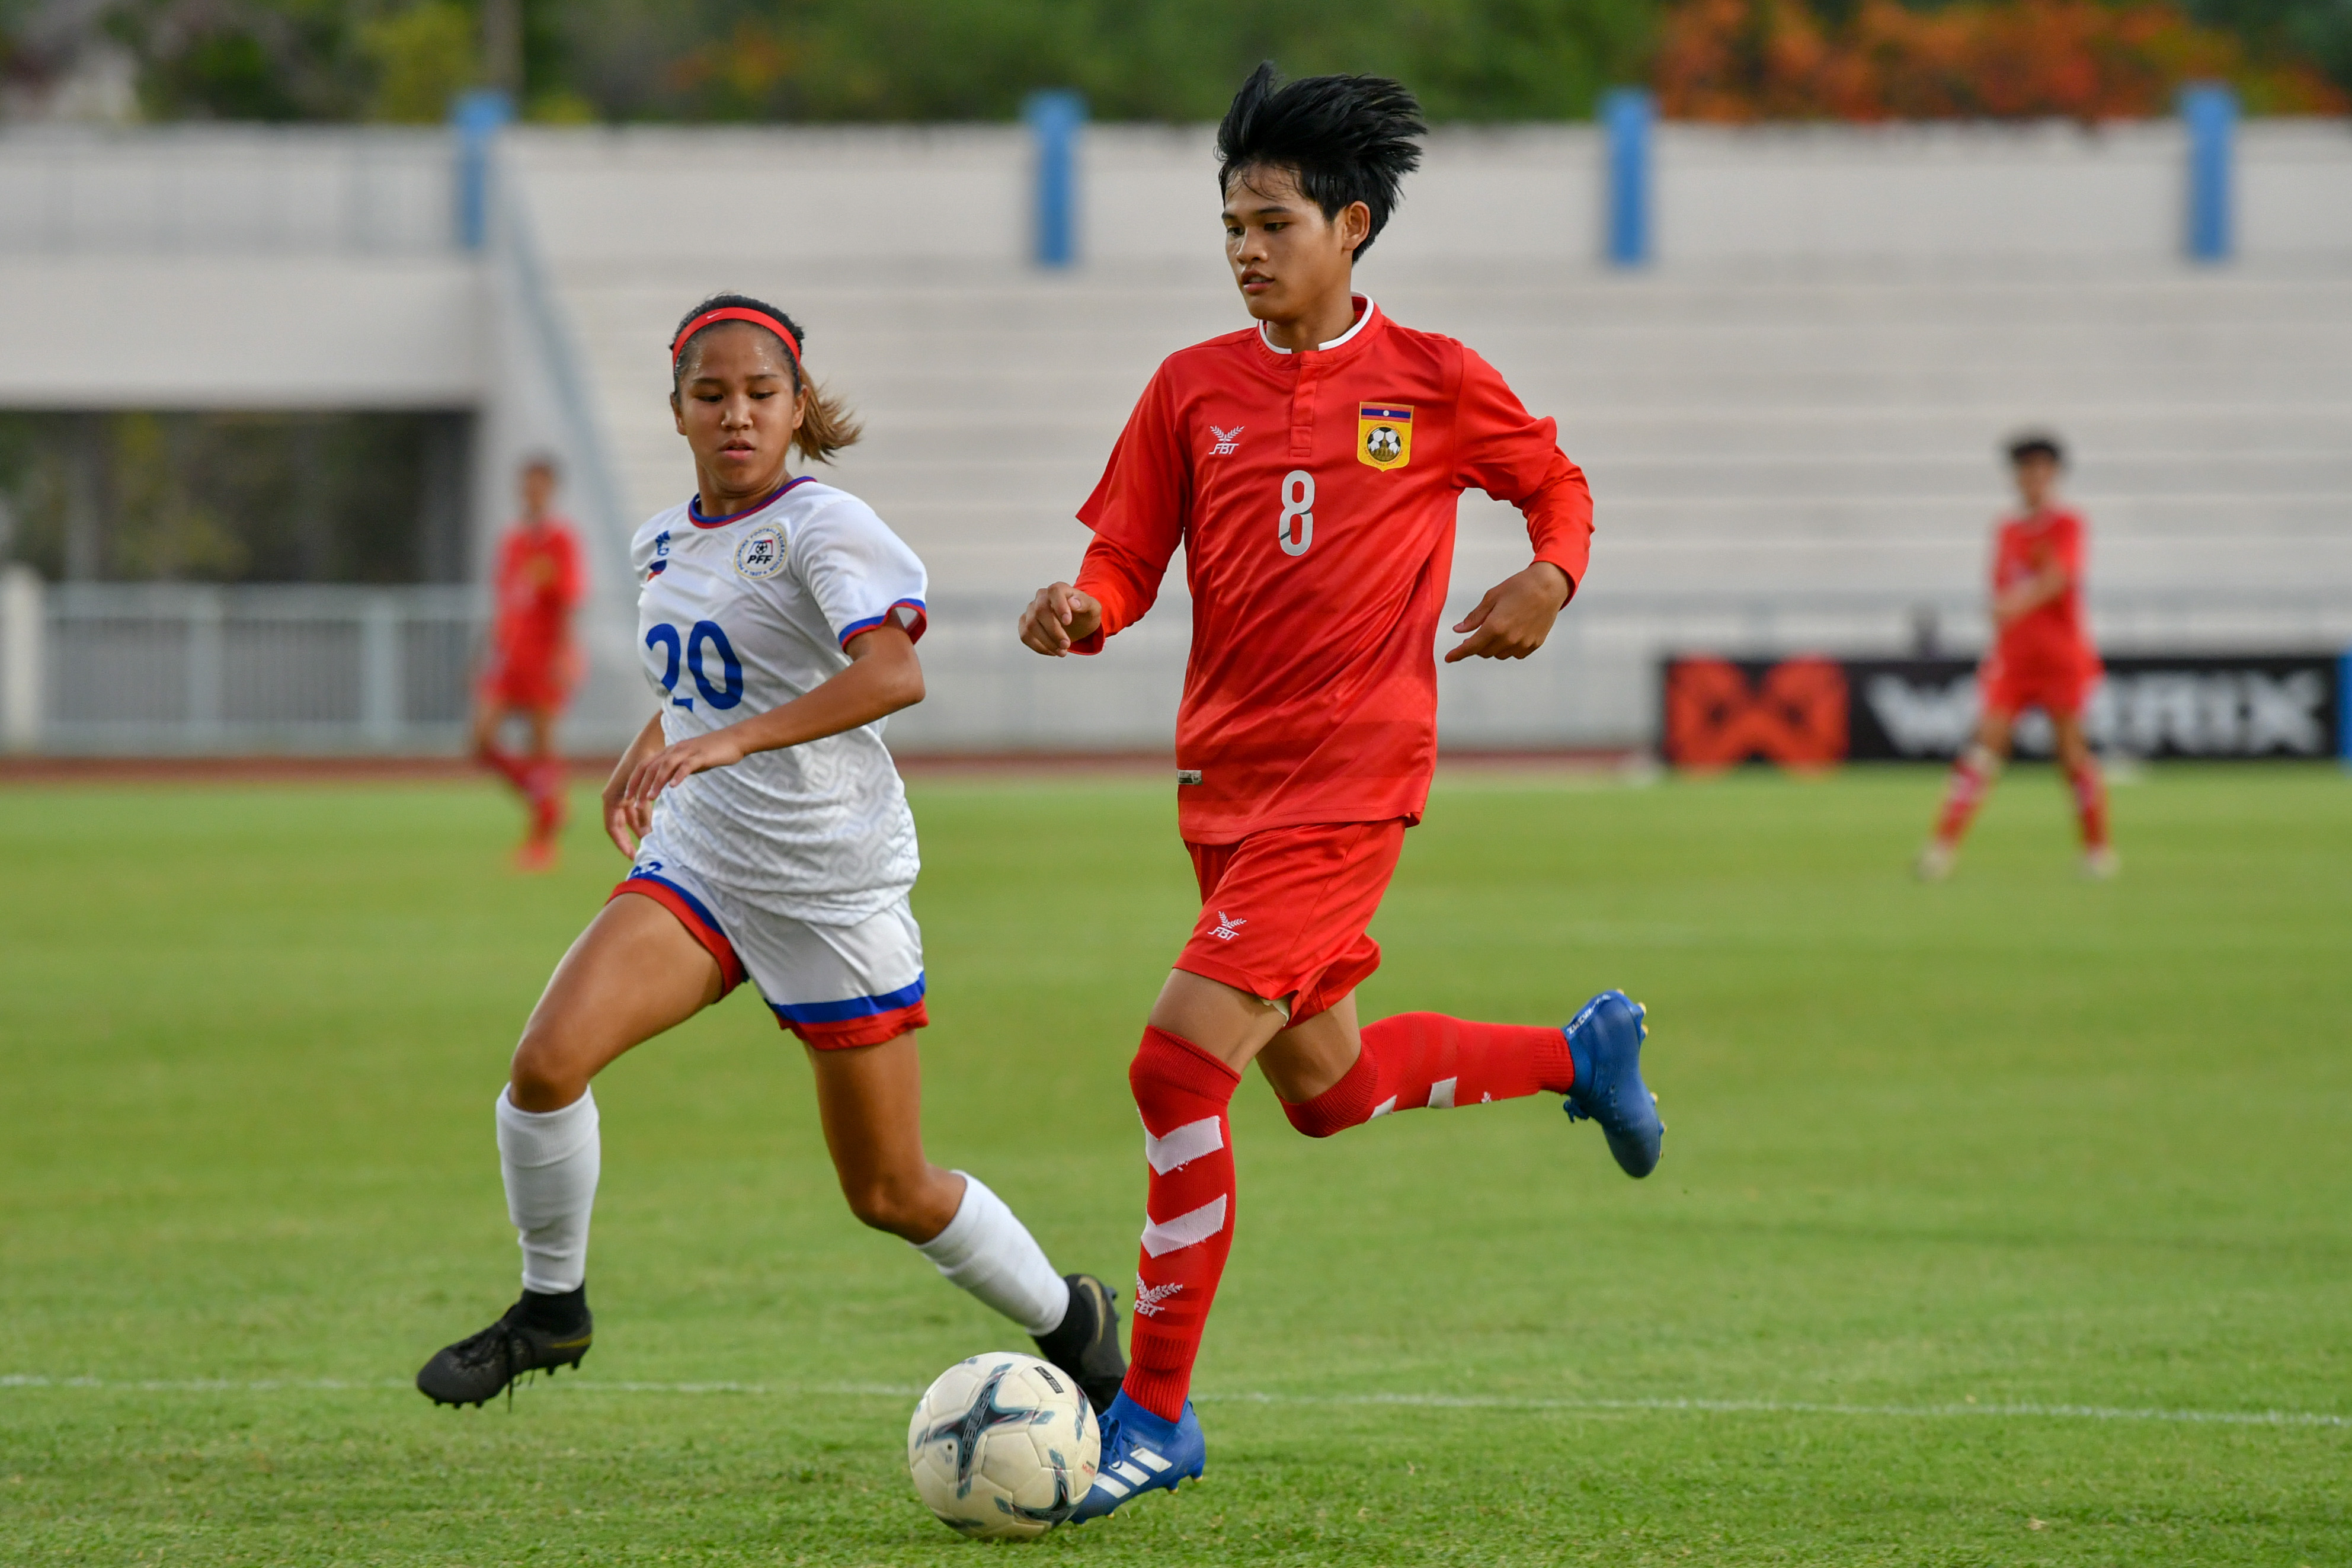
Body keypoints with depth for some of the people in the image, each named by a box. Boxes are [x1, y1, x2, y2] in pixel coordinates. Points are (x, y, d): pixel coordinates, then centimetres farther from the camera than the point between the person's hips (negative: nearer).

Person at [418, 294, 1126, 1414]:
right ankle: (551, 1309, 1)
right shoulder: (662, 546, 8)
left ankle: (1071, 1322, 29)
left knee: (891, 1194, 3)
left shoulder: (821, 527, -13)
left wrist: (728, 741, -41)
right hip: (696, 865, 5)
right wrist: (649, 747, 14)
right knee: (548, 1061, -20)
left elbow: (894, 673, -32)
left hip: (837, 889, -5)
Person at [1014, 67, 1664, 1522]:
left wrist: (1550, 578, -10)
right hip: (1225, 773, 6)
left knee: (1179, 1066, -17)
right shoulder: (1195, 388, 6)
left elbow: (1559, 486, 11)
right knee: (1326, 1085, 19)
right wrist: (1080, 611, -17)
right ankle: (1584, 1052, 45)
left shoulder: (1434, 380, -3)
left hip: (1349, 777, -6)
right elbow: (1126, 560, 6)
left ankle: (1158, 1414, -7)